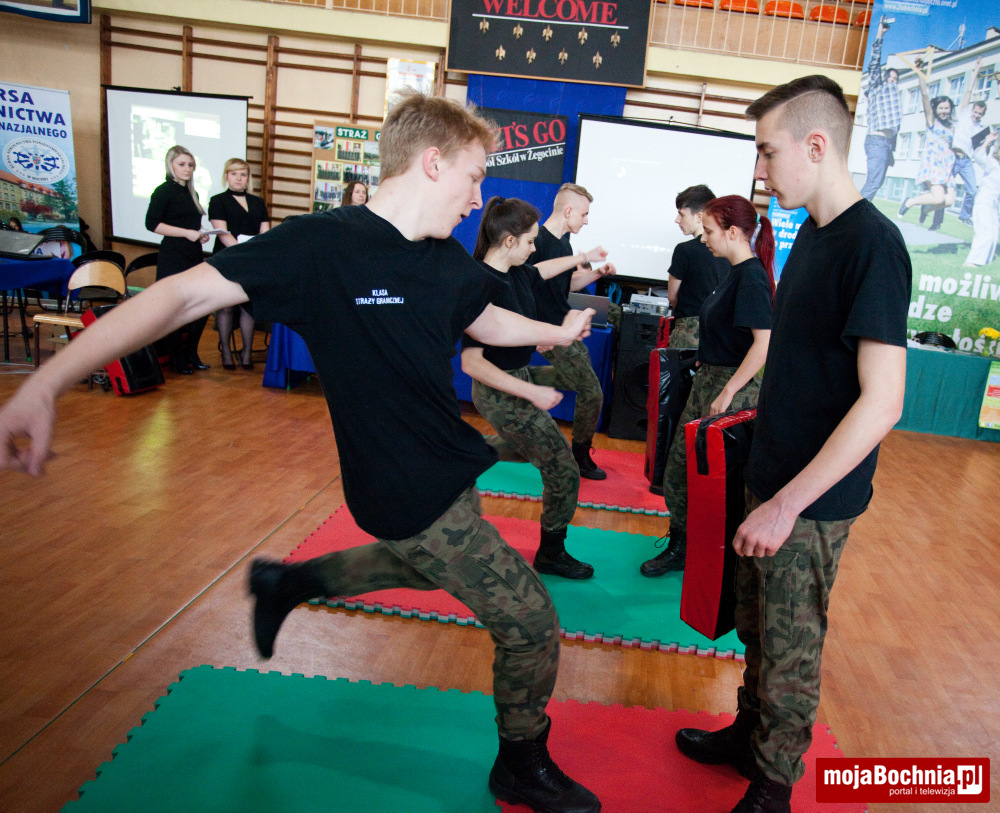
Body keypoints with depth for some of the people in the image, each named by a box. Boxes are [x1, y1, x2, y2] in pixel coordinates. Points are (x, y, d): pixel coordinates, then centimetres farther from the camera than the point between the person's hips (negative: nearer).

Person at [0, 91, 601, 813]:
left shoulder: (446, 258, 1)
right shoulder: (324, 245, -23)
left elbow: (488, 319, 22)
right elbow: (183, 294, -24)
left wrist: (557, 332, 14)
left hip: (445, 469, 9)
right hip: (412, 494, -9)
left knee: (426, 564, 37)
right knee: (532, 624, 2)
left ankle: (287, 582, 48)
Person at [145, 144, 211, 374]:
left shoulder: (191, 192, 17)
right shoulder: (164, 191, -6)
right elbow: (152, 223, -14)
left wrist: (201, 236, 5)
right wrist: (186, 233, -17)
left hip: (194, 256, 8)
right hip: (173, 258, -7)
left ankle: (191, 353, 20)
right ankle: (177, 359, 10)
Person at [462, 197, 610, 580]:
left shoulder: (516, 273, -2)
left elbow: (541, 271, 24)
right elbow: (471, 362, -30)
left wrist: (584, 257, 34)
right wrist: (533, 393, -31)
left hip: (518, 378, 9)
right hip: (501, 394, -9)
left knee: (526, 448, 32)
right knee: (564, 470, -2)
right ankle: (551, 554, 17)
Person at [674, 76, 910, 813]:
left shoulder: (872, 244, -20)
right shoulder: (814, 232, 6)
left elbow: (881, 401, -25)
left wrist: (788, 504, -24)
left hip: (814, 500, -8)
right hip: (773, 475, 8)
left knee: (790, 650, 9)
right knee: (755, 625, 22)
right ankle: (748, 734, 43)